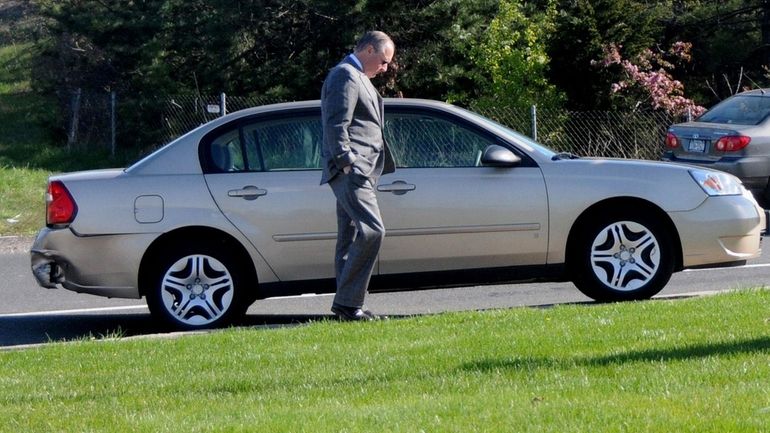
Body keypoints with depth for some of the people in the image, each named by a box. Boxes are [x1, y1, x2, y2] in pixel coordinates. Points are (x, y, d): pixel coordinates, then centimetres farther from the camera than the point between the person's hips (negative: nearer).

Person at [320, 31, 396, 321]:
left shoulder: (358, 78, 24)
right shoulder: (346, 76, -9)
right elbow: (336, 125, -17)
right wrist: (347, 163, -21)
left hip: (359, 171, 11)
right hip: (352, 170, -11)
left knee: (351, 237, 9)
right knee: (371, 231, -18)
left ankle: (346, 306, 11)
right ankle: (347, 301, -18)